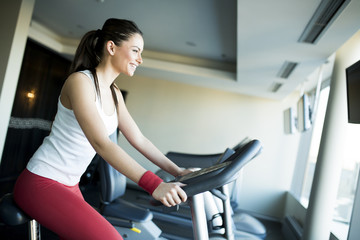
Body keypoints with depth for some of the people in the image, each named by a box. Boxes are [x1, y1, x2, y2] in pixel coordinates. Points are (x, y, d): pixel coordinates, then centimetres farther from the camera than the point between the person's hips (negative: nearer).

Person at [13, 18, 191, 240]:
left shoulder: (114, 94, 6)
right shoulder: (80, 81, -19)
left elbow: (138, 139, 4)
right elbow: (101, 143, -31)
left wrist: (177, 171, -4)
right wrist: (153, 184, -38)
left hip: (70, 186, 9)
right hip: (41, 182, -9)